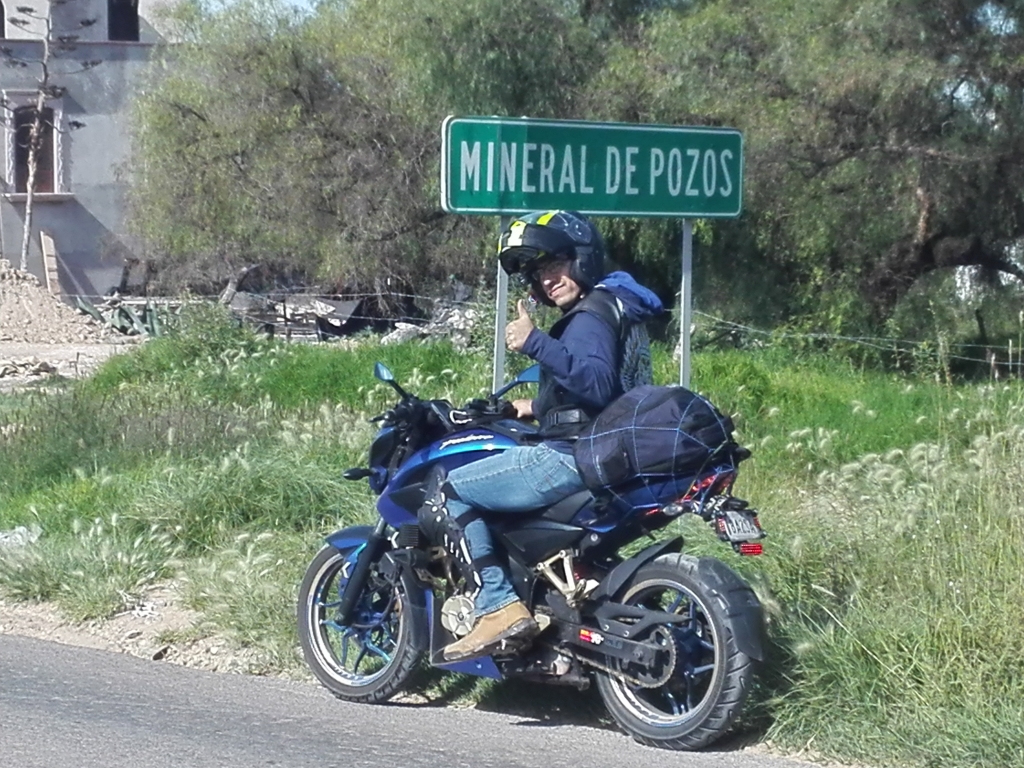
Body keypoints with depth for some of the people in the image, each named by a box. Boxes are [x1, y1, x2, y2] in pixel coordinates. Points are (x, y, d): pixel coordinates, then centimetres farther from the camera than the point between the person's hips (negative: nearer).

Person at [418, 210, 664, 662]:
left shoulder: (589, 316, -11)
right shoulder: (610, 307, 21)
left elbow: (598, 383, -28)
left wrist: (535, 344, -34)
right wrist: (538, 408, 37)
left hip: (574, 456, -11)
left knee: (444, 496, -8)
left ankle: (499, 607, -19)